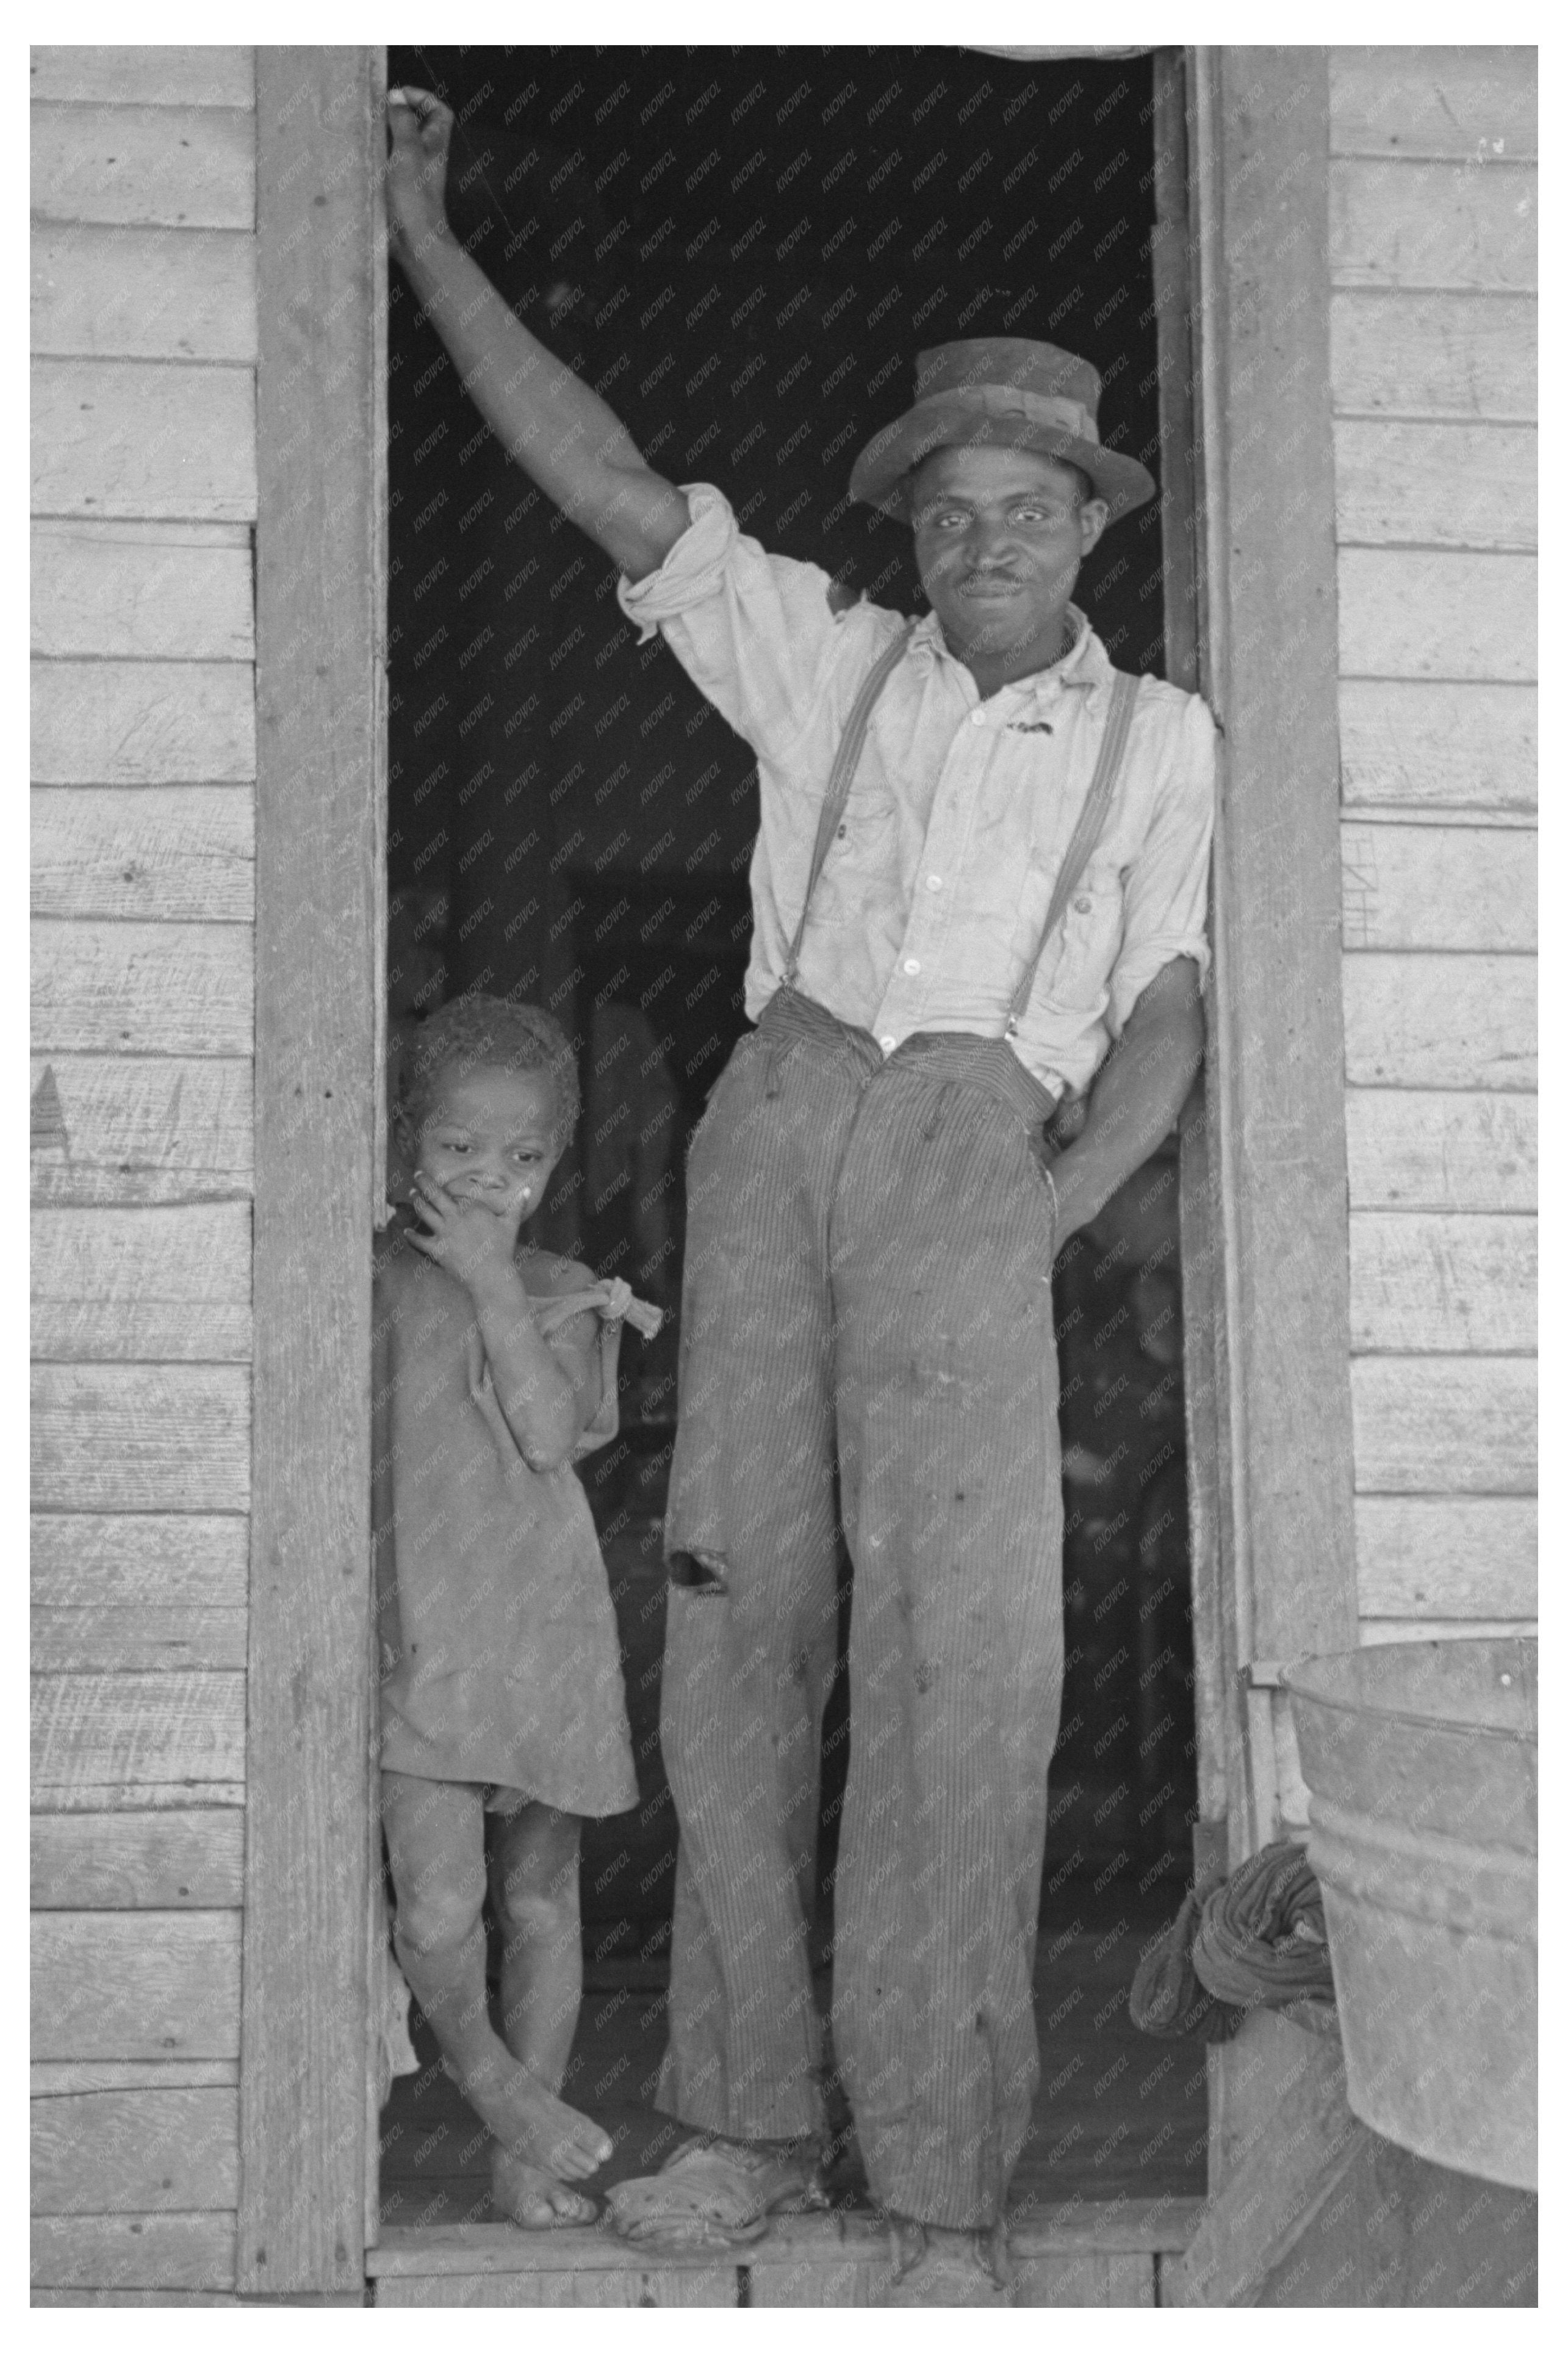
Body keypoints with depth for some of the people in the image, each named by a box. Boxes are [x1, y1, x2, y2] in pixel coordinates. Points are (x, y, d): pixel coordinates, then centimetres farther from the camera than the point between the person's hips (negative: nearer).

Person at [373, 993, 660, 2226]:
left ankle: (524, 2156, 22)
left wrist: (496, 1291, -12)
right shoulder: (372, 1276, 3)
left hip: (545, 1634, 3)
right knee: (439, 1907, -16)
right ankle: (492, 2078, 12)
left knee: (542, 1900, 9)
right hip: (415, 1636, -3)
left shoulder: (562, 1294, 8)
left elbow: (550, 1434, -8)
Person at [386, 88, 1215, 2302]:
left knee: (964, 1653, -13)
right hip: (775, 1120, 2)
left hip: (978, 1156, -2)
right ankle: (750, 2116, 9)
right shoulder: (832, 661, 17)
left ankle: (948, 2187, -9)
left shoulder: (1157, 739, 17)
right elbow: (607, 482, 12)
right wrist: (427, 240, 7)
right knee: (738, 1616, 0)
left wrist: (1052, 1212, -7)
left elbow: (1166, 1018, 9)